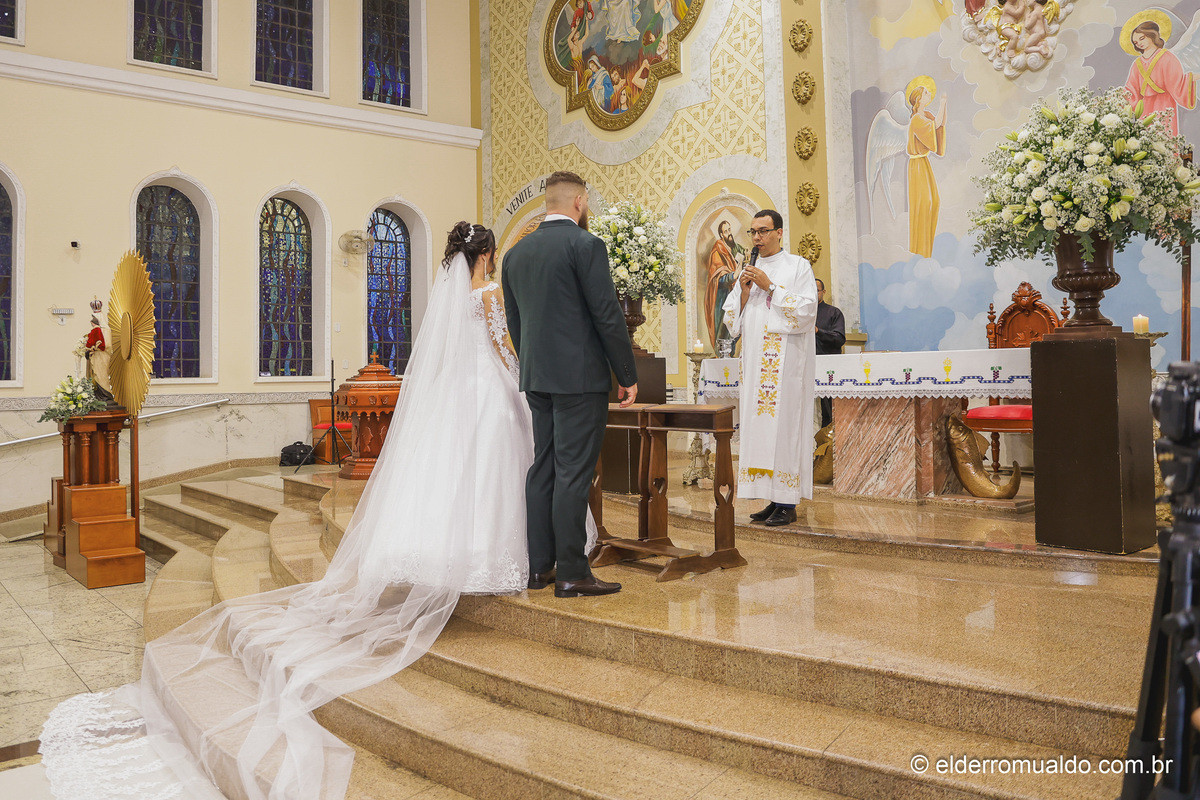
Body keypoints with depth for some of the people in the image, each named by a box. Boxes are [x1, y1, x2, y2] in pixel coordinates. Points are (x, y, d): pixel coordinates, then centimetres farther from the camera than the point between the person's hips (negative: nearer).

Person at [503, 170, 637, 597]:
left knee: (543, 467, 12)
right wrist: (628, 376, -5)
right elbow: (608, 315, -12)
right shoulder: (585, 244, -9)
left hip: (536, 377, 7)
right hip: (580, 375, -7)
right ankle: (572, 573, 1)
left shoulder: (516, 252, 12)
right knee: (574, 472, -4)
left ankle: (539, 566, 17)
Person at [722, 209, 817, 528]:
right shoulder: (747, 272, 18)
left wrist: (770, 287, -10)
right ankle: (773, 498, 11)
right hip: (755, 361, 6)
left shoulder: (798, 266, 3)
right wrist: (744, 291, -1)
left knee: (784, 423, -8)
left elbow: (806, 310, -9)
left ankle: (788, 503, -3)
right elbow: (732, 320, 16)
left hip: (786, 361, -5)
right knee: (759, 423, 4)